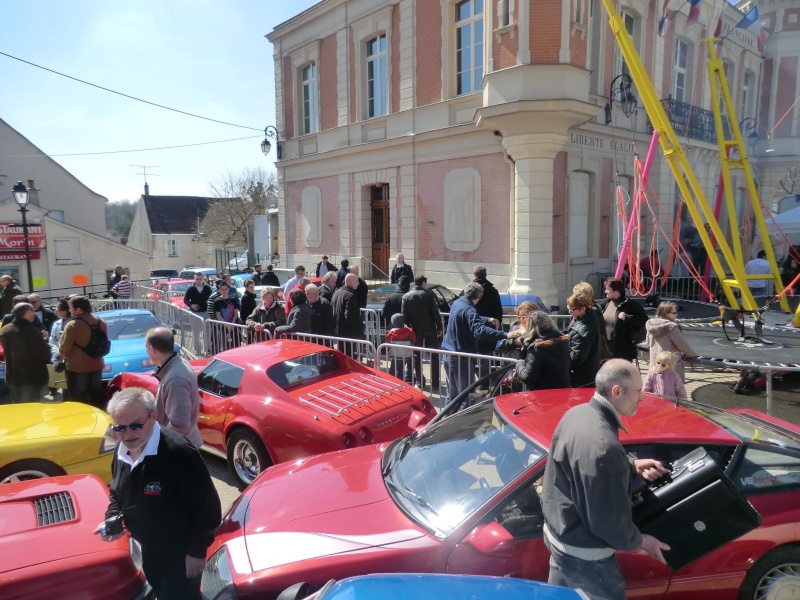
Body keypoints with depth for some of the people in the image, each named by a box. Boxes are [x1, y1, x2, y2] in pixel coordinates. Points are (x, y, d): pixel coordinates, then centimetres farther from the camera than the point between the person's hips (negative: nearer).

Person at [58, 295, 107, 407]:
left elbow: (64, 349, -15)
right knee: (97, 398, 14)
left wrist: (64, 355, 6)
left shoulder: (72, 325, -17)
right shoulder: (101, 323, 4)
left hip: (77, 367, -6)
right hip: (96, 366, 6)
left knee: (79, 400, 4)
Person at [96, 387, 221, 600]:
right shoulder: (121, 451, -6)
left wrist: (197, 551, -20)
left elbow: (208, 507, -27)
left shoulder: (179, 453, -34)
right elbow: (117, 494, 13)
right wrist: (112, 520, -6)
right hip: (148, 550, 8)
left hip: (180, 553, -8)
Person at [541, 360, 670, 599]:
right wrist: (640, 541, -7)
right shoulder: (603, 445, -36)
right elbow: (610, 520, -26)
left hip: (557, 533, 9)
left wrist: (631, 465, 6)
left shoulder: (578, 413, -6)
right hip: (584, 554, -9)